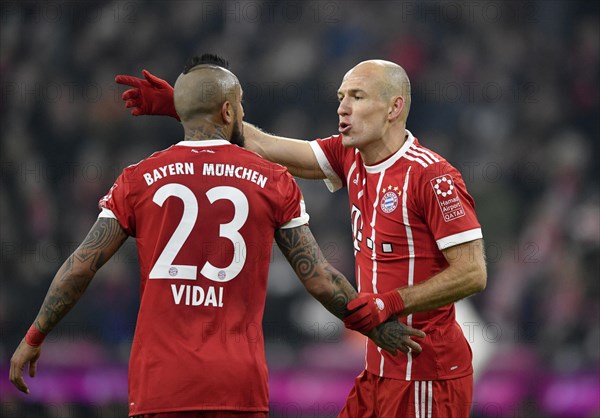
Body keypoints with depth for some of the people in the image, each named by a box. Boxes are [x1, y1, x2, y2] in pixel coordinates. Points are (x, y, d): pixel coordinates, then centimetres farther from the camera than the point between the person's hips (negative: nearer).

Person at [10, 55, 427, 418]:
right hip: (240, 381, 0)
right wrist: (379, 328, 18)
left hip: (160, 380, 0)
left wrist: (33, 339, 15)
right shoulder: (275, 183, 3)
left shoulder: (140, 180, 4)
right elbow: (321, 281, 4)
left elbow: (79, 269, 3)